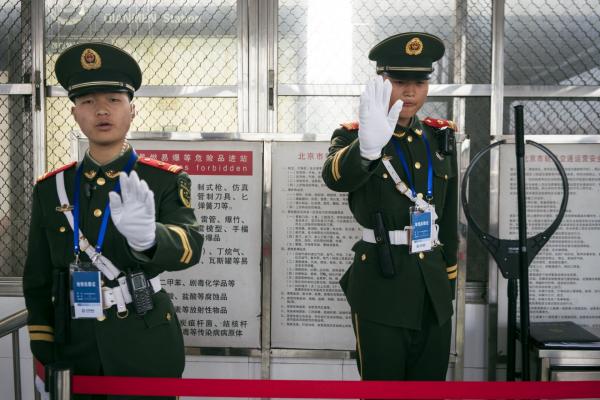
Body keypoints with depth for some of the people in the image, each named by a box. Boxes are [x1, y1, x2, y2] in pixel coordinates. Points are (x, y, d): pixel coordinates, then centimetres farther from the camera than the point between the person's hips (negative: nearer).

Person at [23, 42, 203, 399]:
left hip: (146, 352, -2)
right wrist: (44, 357, 5)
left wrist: (148, 238, -44)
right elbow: (38, 280, 8)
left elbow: (191, 246, -23)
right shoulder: (50, 188, 2)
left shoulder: (166, 181, -7)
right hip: (73, 352, 3)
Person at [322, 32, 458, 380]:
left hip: (433, 289, 5)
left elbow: (449, 220, 14)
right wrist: (367, 146, -52)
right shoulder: (353, 135, -7)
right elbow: (335, 177, -32)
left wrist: (449, 281, 16)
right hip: (380, 290, -4)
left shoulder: (441, 139, 7)